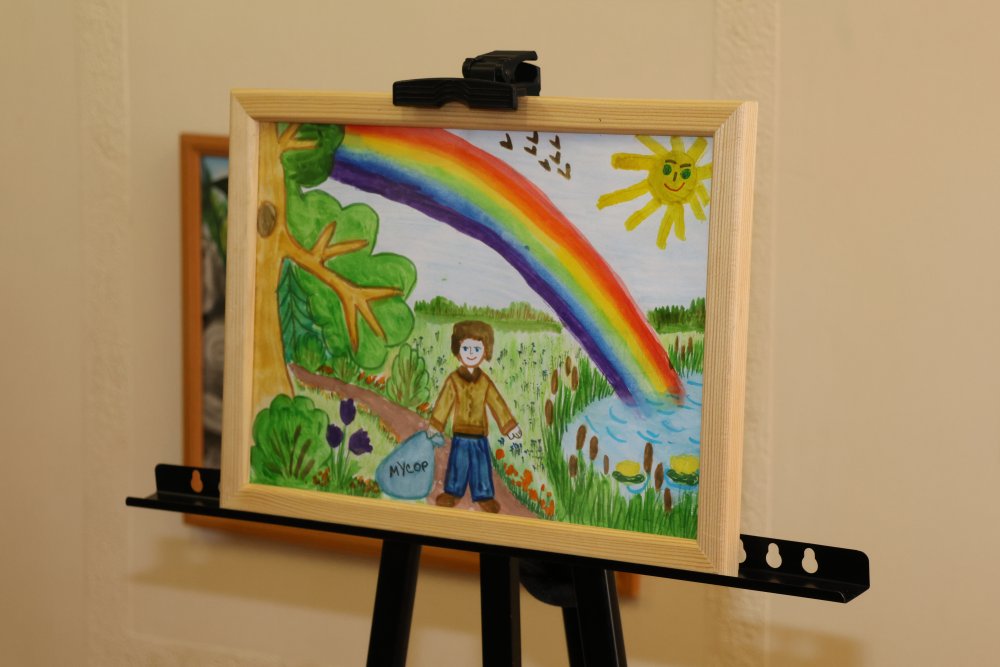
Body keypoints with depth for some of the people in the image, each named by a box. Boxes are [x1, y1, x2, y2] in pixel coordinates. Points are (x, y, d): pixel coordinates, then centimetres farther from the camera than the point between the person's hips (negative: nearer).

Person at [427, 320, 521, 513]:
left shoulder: (485, 381, -1)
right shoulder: (454, 380, -6)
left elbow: (497, 403, 3)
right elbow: (444, 403, -2)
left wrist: (510, 425, 4)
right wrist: (434, 425, -2)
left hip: (480, 432, 1)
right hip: (461, 432, -1)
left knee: (481, 463, 6)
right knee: (459, 462, 8)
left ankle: (484, 495, 18)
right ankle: (453, 492, 23)